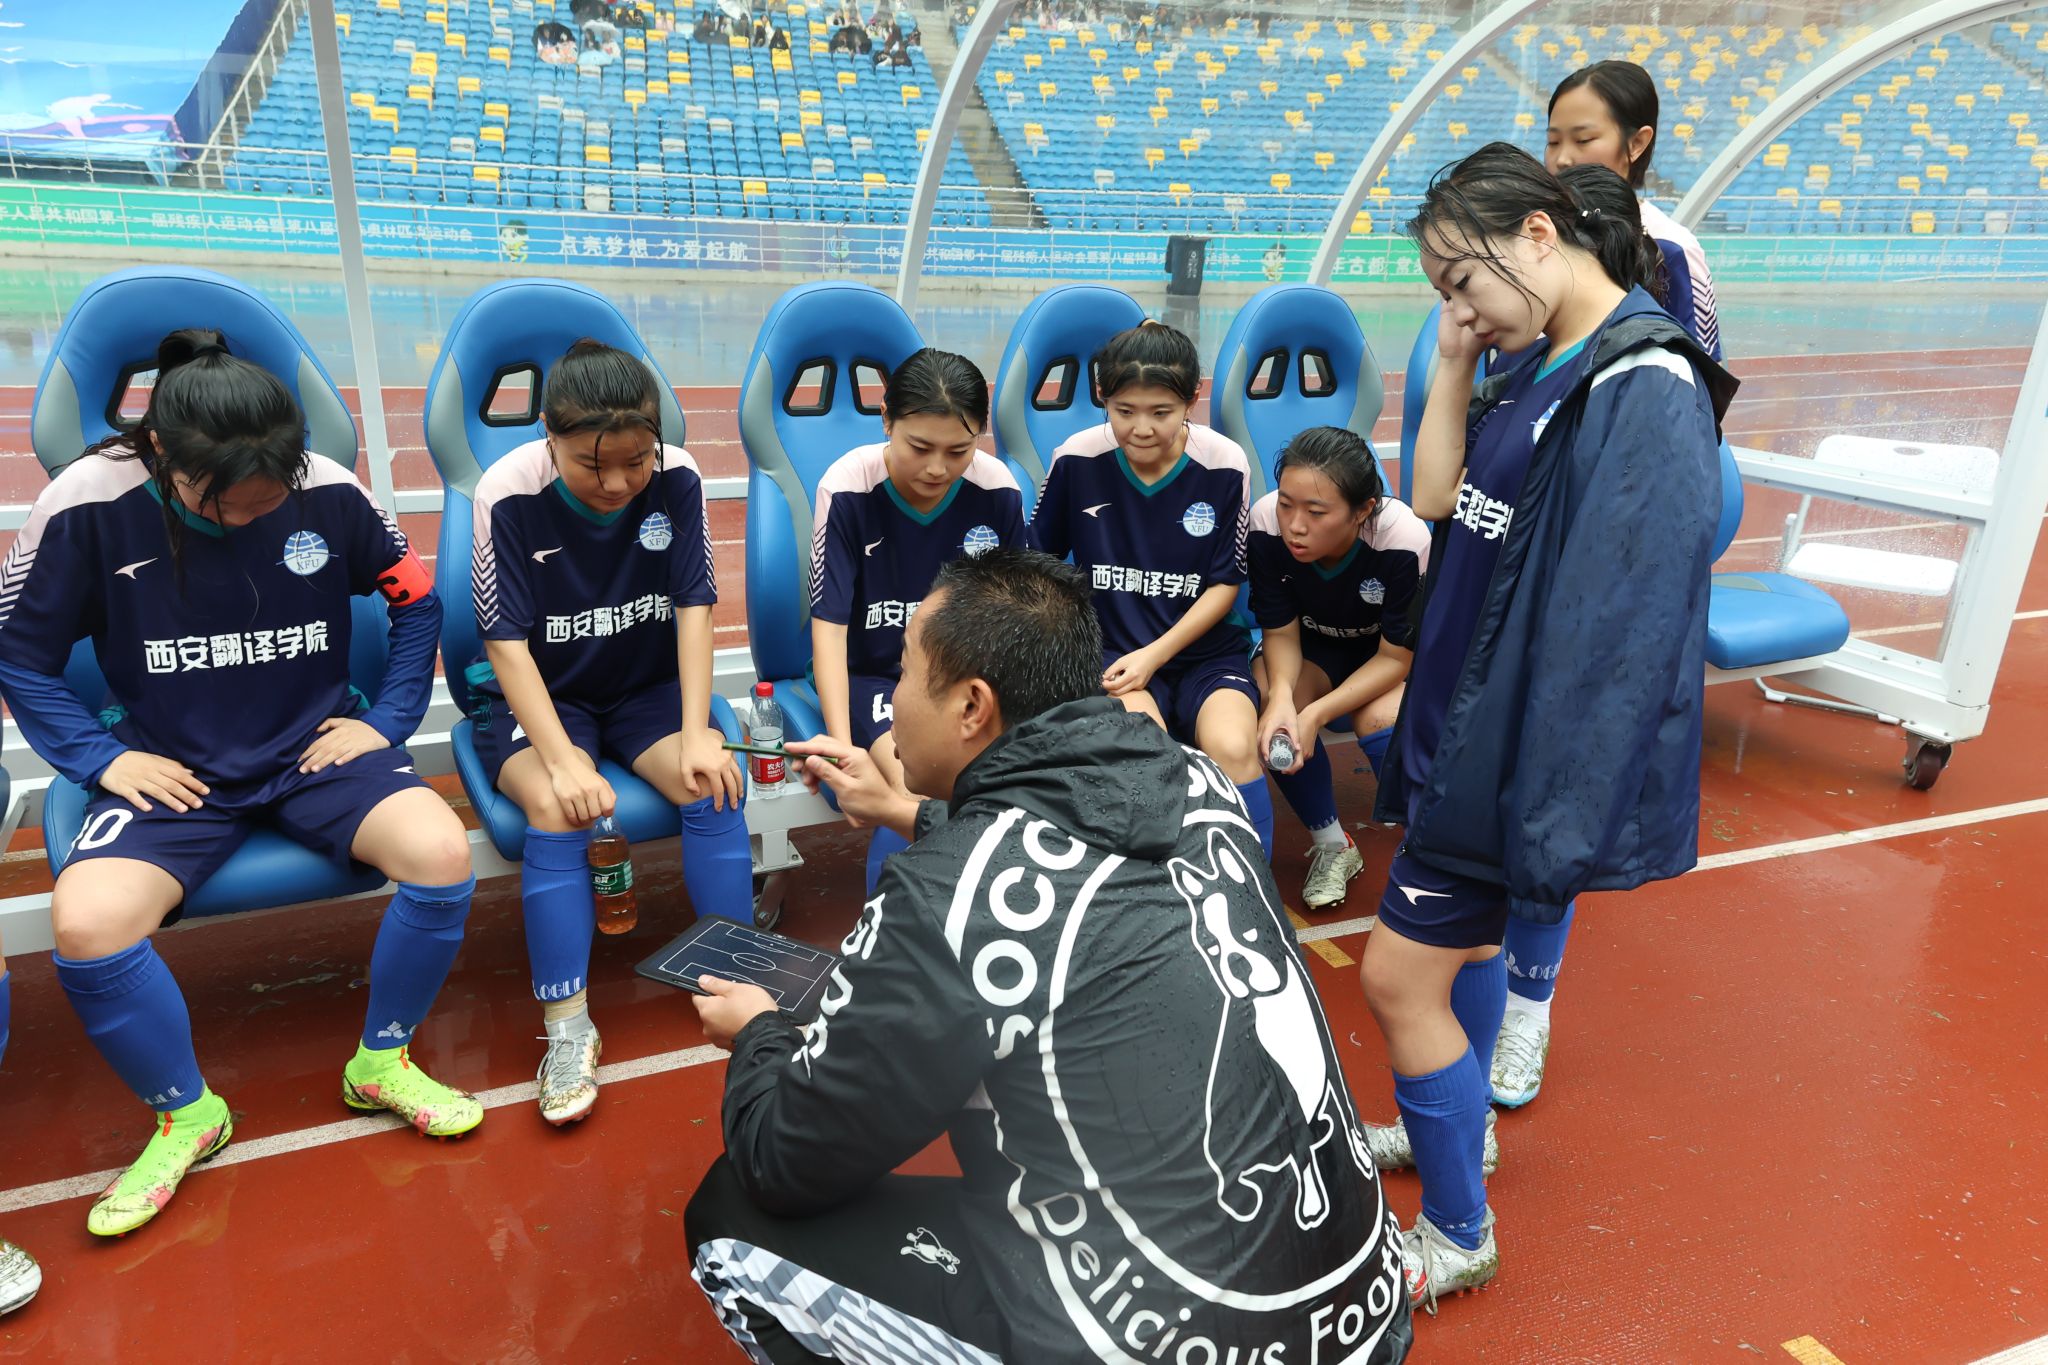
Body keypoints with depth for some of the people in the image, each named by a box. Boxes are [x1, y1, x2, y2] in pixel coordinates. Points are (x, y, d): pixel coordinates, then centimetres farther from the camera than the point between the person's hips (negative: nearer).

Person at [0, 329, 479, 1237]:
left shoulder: (330, 492, -9)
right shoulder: (88, 505, -12)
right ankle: (184, 1114, 2)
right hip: (174, 771, 0)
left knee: (442, 853, -27)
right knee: (85, 923, -27)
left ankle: (382, 1063, 1)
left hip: (317, 750, 1)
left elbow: (418, 603, 7)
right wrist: (101, 758, -9)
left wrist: (387, 719, 0)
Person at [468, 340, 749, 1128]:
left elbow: (694, 608, -10)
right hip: (538, 696, -2)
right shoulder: (508, 495, -19)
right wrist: (563, 759, -28)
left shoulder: (675, 479, -12)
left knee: (715, 784, -25)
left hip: (648, 686, 3)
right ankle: (568, 1028, -24)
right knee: (554, 806, -31)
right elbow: (507, 643, -18)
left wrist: (697, 734, -19)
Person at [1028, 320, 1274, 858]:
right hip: (1109, 648, 0)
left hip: (1205, 649, 1)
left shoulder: (1224, 465, -6)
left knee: (1233, 747, -29)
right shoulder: (1076, 459, -5)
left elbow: (1226, 583, 1)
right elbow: (1039, 561, 10)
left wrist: (1155, 654, -10)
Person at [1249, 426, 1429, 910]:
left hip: (1390, 653, -2)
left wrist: (1317, 713, -36)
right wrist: (1283, 696, -38)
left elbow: (1396, 657, -24)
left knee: (1381, 719, -33)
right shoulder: (1267, 522, -29)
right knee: (1271, 699, -27)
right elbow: (1281, 632, -16)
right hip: (1314, 642, 3)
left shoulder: (1404, 538, -34)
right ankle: (1331, 846, -6)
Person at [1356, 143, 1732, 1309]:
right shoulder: (1539, 369, 6)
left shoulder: (1646, 389, -21)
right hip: (1469, 714, 9)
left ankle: (1459, 1237, 20)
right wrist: (1456, 362, -1)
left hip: (1519, 742, -9)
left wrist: (1557, 823, -25)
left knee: (1401, 973, -2)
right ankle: (1455, 1127, 47)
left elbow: (1623, 626, -25)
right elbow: (1436, 496, 7)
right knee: (1463, 934, 23)